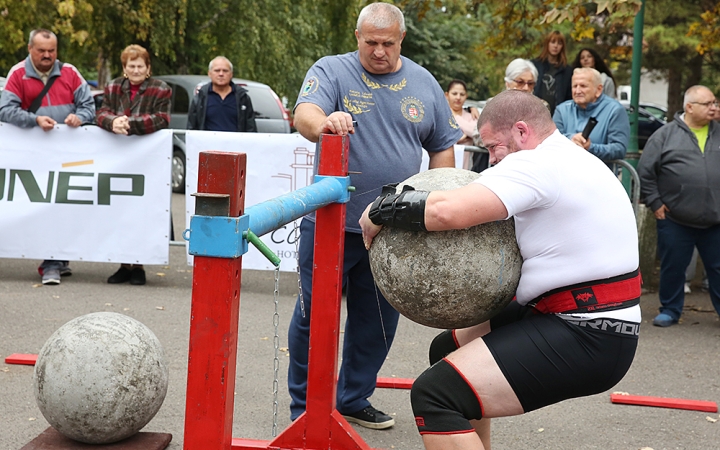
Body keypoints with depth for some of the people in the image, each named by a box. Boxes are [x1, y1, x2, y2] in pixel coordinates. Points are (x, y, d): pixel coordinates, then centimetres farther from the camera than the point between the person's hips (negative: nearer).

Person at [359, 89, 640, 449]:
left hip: (584, 338, -11)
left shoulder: (540, 164, -15)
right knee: (449, 350, 23)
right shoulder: (572, 160, 18)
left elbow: (447, 211, -28)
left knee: (434, 396, -20)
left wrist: (379, 211, -12)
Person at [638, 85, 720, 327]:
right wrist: (655, 203, -4)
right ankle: (670, 310, 22)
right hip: (675, 220, -2)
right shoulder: (665, 135, -1)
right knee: (672, 268, 8)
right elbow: (645, 172, 0)